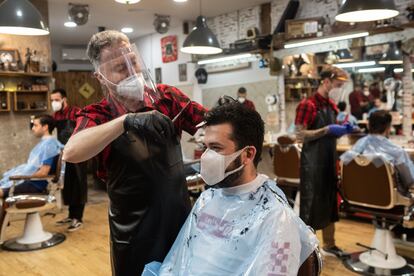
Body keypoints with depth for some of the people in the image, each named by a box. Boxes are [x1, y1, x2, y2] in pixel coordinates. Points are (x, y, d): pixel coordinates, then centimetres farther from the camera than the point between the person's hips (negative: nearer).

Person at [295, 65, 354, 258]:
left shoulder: (331, 105, 11)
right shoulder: (308, 105, -14)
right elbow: (300, 135, -20)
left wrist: (343, 130, 1)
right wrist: (327, 130, -23)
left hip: (330, 160, 8)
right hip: (313, 162, -8)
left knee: (330, 203, 16)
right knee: (310, 205, 1)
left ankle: (329, 245, 30)